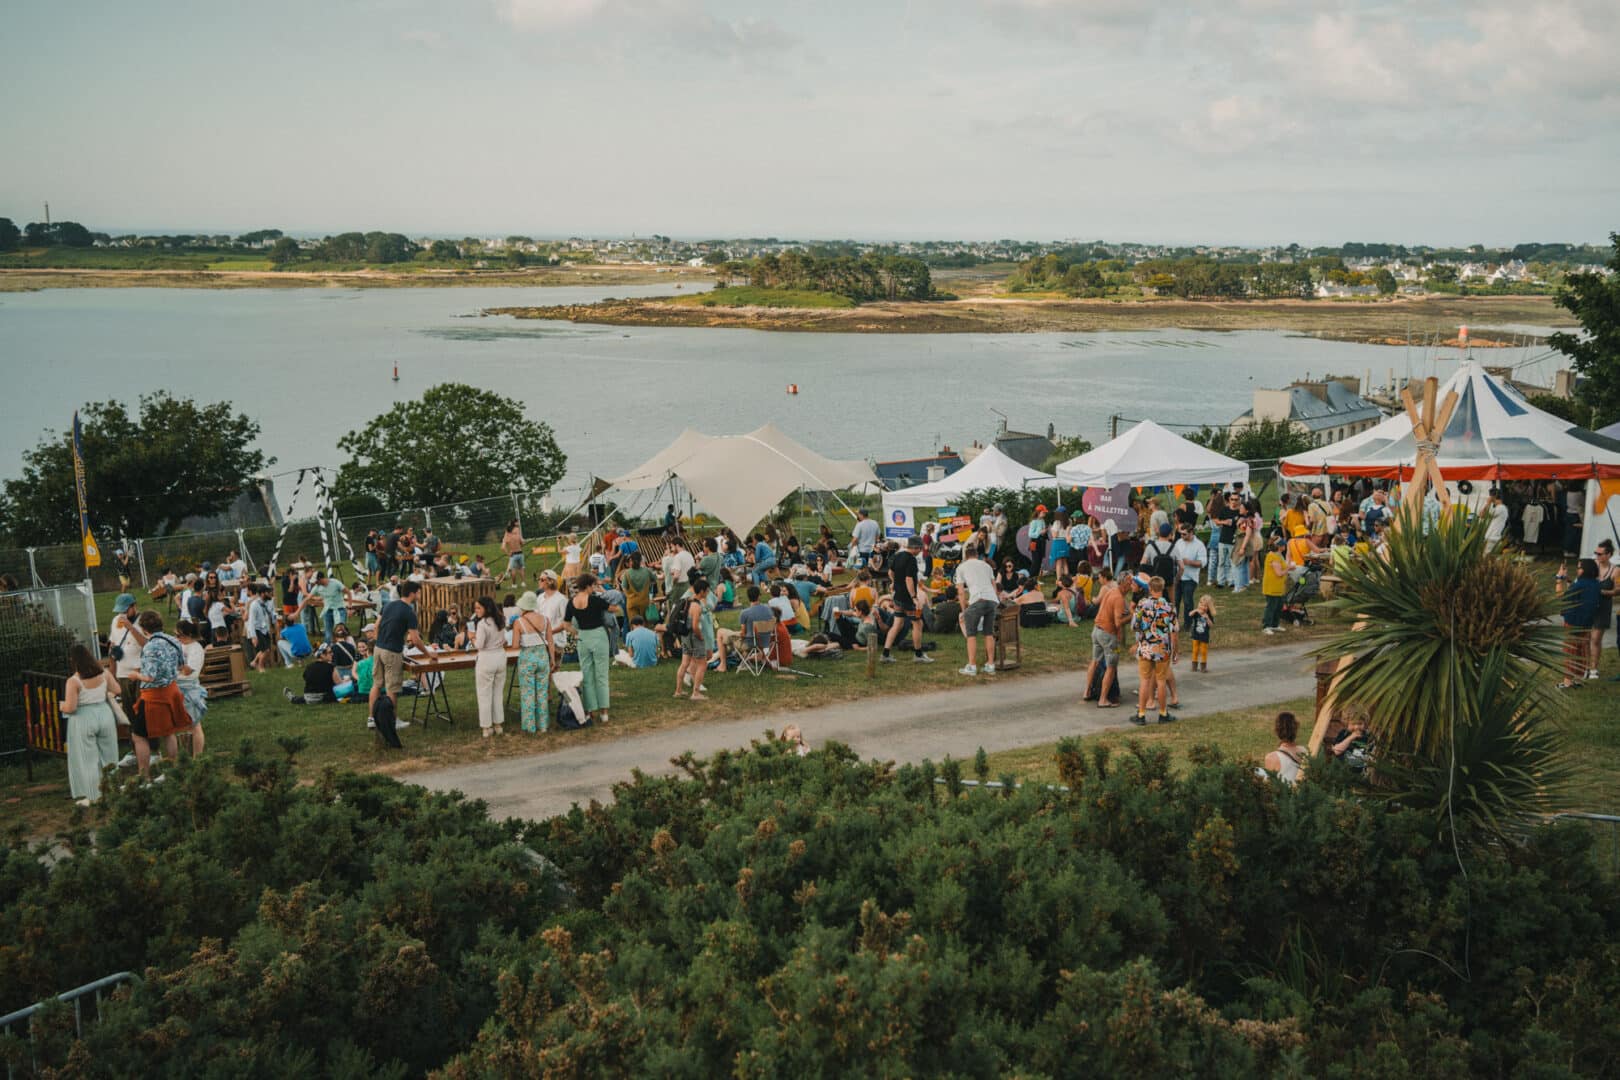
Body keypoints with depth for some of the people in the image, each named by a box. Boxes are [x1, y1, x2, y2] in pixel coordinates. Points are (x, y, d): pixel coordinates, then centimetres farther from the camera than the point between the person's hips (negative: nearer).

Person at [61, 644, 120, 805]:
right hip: (105, 715, 5)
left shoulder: (73, 681, -18)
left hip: (83, 721, -5)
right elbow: (117, 690, 7)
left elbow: (69, 708, -19)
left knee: (87, 759, 5)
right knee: (107, 755, 17)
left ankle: (91, 797, 8)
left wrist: (62, 706, 2)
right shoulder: (103, 673, -4)